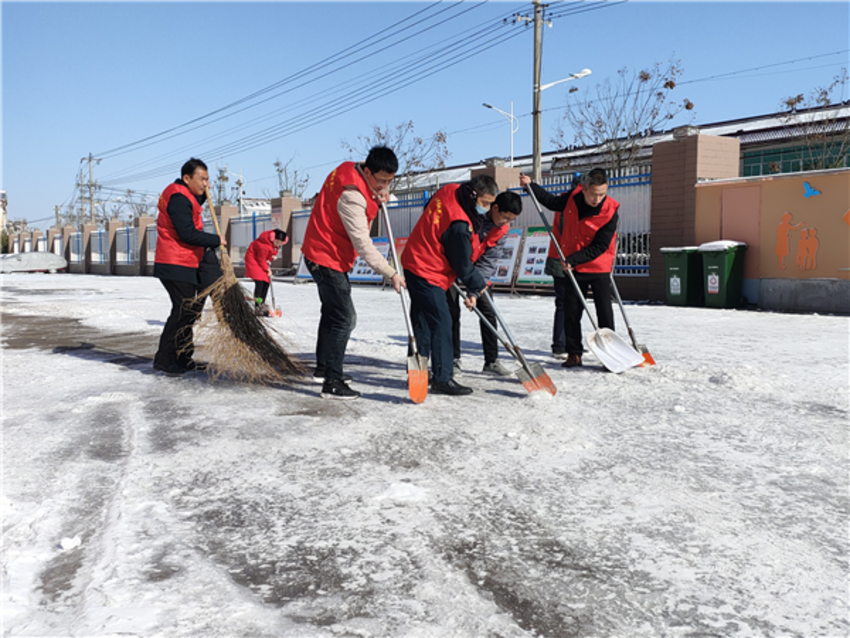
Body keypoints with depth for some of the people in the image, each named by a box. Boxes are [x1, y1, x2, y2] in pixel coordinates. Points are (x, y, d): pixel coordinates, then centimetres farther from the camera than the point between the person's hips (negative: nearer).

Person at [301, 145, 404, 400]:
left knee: (333, 312, 20)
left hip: (325, 255, 11)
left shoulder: (352, 170, 0)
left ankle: (323, 369, 34)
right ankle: (332, 383, -8)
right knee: (343, 319, -11)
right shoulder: (351, 195, -27)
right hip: (327, 259, -11)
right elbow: (362, 243, -28)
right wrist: (390, 273, -26)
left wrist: (379, 197, -9)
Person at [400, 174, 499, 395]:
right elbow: (462, 264, -16)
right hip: (428, 274, -11)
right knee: (441, 323, -8)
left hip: (415, 264, 11)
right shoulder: (459, 224, -27)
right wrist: (478, 286, 1)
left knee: (422, 321, 15)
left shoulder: (449, 191, 0)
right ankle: (442, 379, -5)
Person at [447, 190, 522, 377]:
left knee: (488, 311, -1)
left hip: (476, 266, 5)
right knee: (452, 311, -7)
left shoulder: (502, 229, -10)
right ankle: (453, 359, 4)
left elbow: (487, 261, -11)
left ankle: (491, 360, 7)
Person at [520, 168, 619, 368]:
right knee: (571, 312, 5)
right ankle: (574, 353, 14)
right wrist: (531, 185, 10)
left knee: (605, 313, 1)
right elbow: (551, 202, 16)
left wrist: (573, 259, -24)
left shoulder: (610, 213, -18)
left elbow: (599, 247, -18)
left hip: (599, 269, -3)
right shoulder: (572, 199, -7)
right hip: (573, 268, 4)